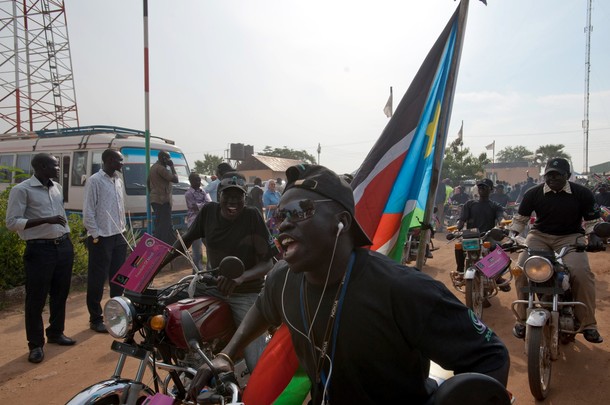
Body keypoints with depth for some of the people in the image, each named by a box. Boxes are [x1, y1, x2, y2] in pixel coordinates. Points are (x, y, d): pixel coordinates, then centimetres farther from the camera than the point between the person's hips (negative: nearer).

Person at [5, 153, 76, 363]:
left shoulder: (57, 188, 12)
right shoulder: (21, 190, -9)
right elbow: (12, 222, -14)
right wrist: (46, 220, -23)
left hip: (63, 246, 7)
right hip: (39, 249, -7)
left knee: (60, 293, 15)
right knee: (36, 298, 2)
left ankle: (56, 333, 32)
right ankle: (36, 344, 15)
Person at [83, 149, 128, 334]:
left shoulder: (119, 181, 12)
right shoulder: (95, 181, -10)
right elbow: (88, 212, -11)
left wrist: (123, 229, 12)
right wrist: (96, 236, -12)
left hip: (119, 237, 7)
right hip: (101, 239, -7)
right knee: (97, 280, 2)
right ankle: (95, 319, 14)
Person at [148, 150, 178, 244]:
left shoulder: (153, 167, 17)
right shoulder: (161, 168, -16)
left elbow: (148, 182, 26)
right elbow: (175, 179, -18)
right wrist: (172, 167, -8)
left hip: (155, 199, 11)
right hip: (162, 200, -11)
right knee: (164, 226, -10)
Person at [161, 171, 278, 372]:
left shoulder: (252, 216, -16)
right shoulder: (208, 211, -4)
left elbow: (267, 262, -18)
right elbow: (186, 240, 10)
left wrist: (240, 278, -36)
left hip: (245, 294, -5)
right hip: (211, 286, 5)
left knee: (257, 365, -14)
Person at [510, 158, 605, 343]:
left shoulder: (582, 193, -4)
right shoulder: (533, 193, -2)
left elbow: (593, 220, 4)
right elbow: (520, 218, 8)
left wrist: (594, 236, -16)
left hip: (570, 237, -1)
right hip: (539, 236, 1)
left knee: (582, 272, -28)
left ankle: (588, 324, -10)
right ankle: (522, 320, -9)